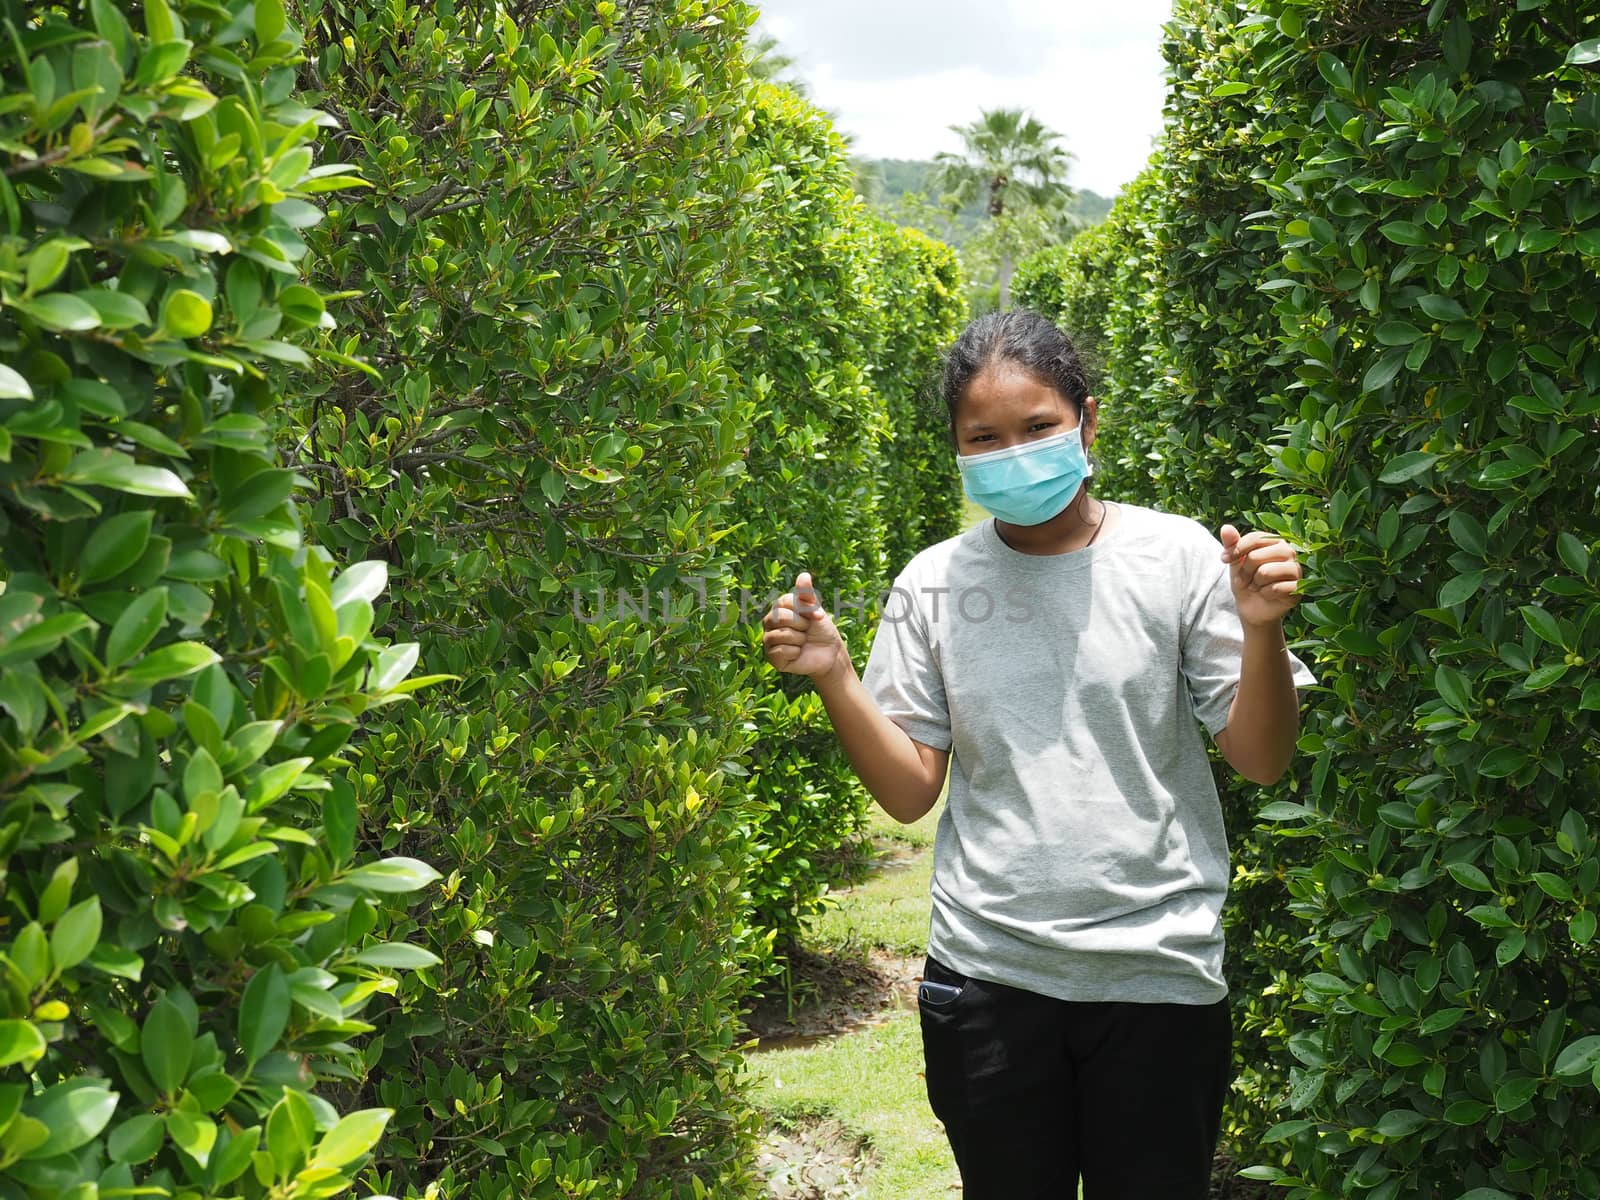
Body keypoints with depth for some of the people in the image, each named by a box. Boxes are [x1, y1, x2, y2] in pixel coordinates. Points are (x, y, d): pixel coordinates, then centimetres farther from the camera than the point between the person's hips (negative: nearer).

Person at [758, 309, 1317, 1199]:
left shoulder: (1178, 556, -4)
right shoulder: (932, 584, 1)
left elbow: (1262, 760, -2)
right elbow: (910, 791, 1)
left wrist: (1262, 629, -19)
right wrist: (835, 676, -13)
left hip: (1158, 974, -1)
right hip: (986, 979, 2)